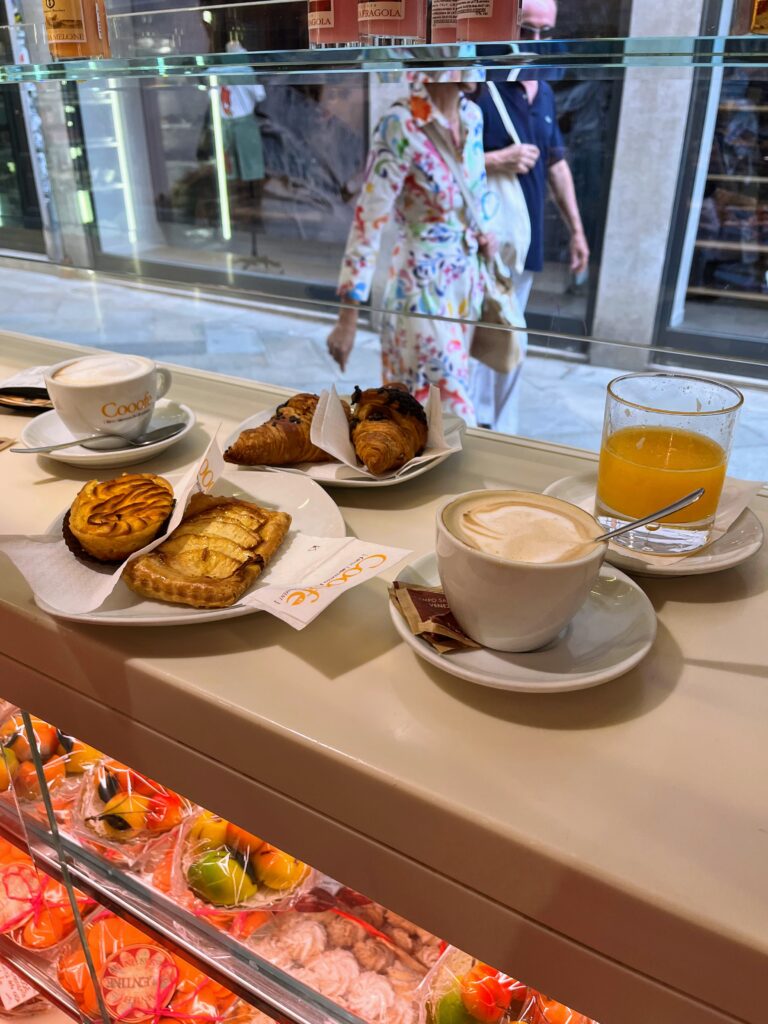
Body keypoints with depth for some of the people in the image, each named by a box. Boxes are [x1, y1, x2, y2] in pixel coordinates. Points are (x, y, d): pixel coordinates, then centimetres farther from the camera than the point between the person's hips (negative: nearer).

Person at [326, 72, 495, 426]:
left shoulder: (472, 115, 2)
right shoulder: (401, 126, -20)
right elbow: (367, 224, -21)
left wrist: (483, 233, 1)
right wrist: (348, 318, -22)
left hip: (467, 278, 7)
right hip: (422, 285, -7)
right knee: (454, 405, -2)